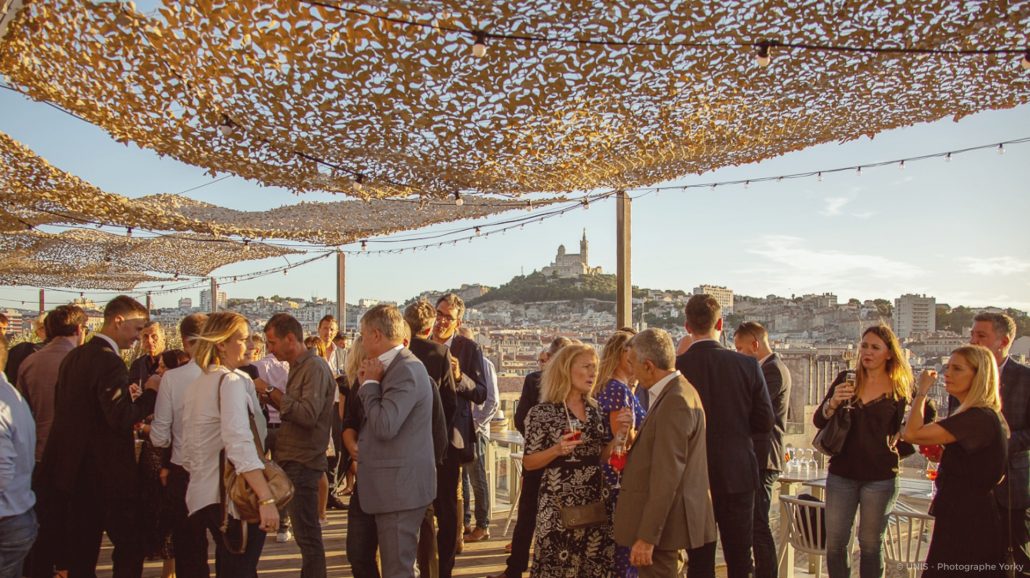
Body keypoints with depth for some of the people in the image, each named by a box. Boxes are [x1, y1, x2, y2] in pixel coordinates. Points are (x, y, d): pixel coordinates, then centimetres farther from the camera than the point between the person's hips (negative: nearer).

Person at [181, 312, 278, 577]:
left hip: (204, 495, 9)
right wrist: (267, 499, -30)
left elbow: (188, 448, 16)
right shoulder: (232, 380, -13)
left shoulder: (196, 384, 12)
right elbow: (239, 443, -26)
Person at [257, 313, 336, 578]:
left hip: (303, 463, -10)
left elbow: (308, 415, -27)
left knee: (307, 535, -3)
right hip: (292, 459, 10)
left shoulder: (315, 368, -16)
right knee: (306, 533, 15)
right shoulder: (298, 367, 16)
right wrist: (270, 397, 5)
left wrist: (272, 392, -21)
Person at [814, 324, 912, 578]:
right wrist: (833, 403, -19)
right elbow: (818, 421, -2)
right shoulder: (846, 379, 3)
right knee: (835, 542, 4)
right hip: (842, 472, 2)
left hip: (880, 477, -2)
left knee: (870, 543, 9)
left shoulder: (900, 389, -1)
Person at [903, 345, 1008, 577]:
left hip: (966, 525, -10)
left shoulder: (978, 418, -21)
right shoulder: (987, 415, 13)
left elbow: (912, 434, -25)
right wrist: (941, 454, 9)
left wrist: (922, 391, -13)